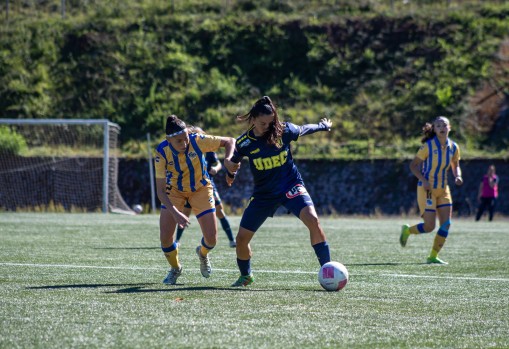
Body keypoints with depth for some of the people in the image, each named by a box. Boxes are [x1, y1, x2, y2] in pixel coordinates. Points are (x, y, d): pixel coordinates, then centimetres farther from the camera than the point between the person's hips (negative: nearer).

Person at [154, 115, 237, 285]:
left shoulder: (198, 141, -30)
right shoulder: (162, 152, -29)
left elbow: (230, 141, -16)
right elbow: (160, 191, -28)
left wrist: (228, 160, -37)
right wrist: (175, 213, -41)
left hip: (200, 188, 0)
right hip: (174, 191, 0)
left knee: (211, 239, -5)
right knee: (165, 237, -11)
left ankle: (203, 253, 35)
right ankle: (175, 269, 21)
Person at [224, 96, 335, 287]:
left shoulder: (284, 131, -14)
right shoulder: (244, 143, -12)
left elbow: (304, 129, 7)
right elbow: (231, 163, 6)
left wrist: (323, 126, 22)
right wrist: (230, 170, -14)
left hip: (290, 185, -2)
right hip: (264, 193, 2)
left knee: (312, 219, -29)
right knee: (241, 238, 2)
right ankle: (245, 276, 32)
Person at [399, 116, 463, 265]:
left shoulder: (453, 147, 2)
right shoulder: (428, 146, -13)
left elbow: (455, 166, 18)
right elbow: (413, 165, -8)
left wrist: (458, 176, -4)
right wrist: (423, 180, -21)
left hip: (443, 189, 6)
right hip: (427, 189, -5)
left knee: (446, 224, -4)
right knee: (429, 227, -10)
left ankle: (433, 256, 9)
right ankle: (407, 230, 22)